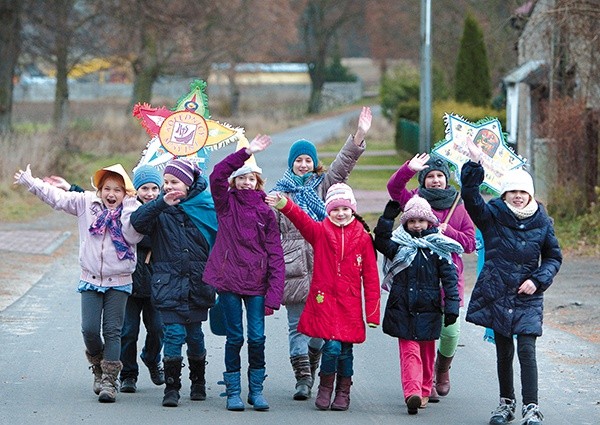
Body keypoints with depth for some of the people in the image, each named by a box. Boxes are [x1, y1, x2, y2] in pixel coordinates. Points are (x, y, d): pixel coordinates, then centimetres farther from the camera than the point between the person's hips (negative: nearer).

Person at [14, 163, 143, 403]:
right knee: (89, 329, -5)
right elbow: (56, 198, 5)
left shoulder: (132, 211, -3)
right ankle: (98, 367, 22)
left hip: (118, 282, -2)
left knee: (112, 331, -3)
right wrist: (28, 182, 2)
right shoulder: (86, 203, 2)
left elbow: (133, 236, -19)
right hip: (90, 280, 2)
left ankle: (109, 381, 1)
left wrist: (129, 206, -19)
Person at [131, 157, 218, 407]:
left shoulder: (206, 207, 4)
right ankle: (171, 388, -5)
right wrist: (162, 203, -26)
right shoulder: (160, 209, 2)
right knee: (174, 332, -10)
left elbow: (219, 241, 11)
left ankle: (198, 382, 27)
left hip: (197, 281, 1)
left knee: (194, 333, 9)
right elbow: (137, 221, -15)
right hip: (169, 281, -1)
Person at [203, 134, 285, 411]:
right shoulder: (226, 203, 6)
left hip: (256, 283, 1)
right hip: (228, 280, -1)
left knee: (257, 338, -2)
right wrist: (246, 152, -20)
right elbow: (217, 175, -14)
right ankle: (233, 392, 12)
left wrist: (274, 295, -7)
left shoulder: (265, 212, 6)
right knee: (235, 337, 3)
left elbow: (275, 255, 2)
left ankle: (256, 390, 12)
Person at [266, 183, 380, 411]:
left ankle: (343, 392, 25)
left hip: (350, 303, 1)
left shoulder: (362, 237, 4)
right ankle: (325, 388, 12)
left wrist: (372, 312, 1)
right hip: (324, 300, -1)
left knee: (345, 349, 6)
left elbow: (370, 276, 4)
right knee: (332, 346, -12)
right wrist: (284, 204, -40)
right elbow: (302, 220, -18)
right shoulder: (320, 231, 3)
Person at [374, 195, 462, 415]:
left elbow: (450, 278, 0)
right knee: (409, 351, -6)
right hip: (403, 307, 0)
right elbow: (381, 243, -16)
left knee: (427, 352, 8)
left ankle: (424, 391, 17)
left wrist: (451, 307, -6)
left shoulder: (438, 247, 2)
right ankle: (412, 393, -14)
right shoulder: (399, 244, 4)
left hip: (428, 308, 0)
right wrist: (387, 218, -24)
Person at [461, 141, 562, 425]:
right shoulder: (492, 216, -2)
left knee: (526, 350, -11)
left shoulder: (542, 222, 2)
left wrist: (538, 280, -5)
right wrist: (474, 164, -29)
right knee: (503, 351, 9)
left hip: (528, 298, -1)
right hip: (497, 294, 1)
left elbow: (554, 257, 11)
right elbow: (470, 197, -18)